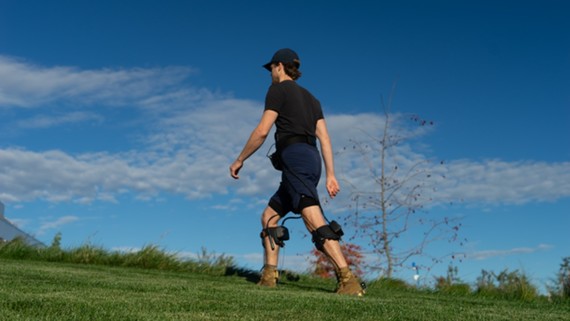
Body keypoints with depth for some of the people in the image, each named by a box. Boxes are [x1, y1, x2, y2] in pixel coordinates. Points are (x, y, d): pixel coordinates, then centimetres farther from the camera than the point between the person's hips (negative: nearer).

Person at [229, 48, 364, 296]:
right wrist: (330, 174, 11)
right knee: (269, 217, 14)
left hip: (295, 157, -9)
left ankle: (349, 281, -32)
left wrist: (239, 159, 5)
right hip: (311, 159, 9)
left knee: (313, 218, -22)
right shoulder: (310, 98, 27)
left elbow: (262, 130, -4)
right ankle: (269, 276, 7)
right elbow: (324, 137, 16)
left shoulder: (279, 89, 5)